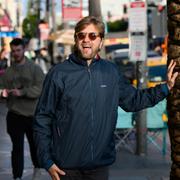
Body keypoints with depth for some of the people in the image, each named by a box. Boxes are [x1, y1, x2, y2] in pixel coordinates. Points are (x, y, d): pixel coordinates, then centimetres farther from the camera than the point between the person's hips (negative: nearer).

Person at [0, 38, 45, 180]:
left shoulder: (35, 68, -3)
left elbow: (40, 88, -13)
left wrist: (22, 92, -24)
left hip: (33, 114, -1)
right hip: (14, 115, 1)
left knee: (35, 144, 15)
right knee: (17, 147, 1)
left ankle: (37, 168, 39)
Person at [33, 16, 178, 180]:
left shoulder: (111, 72, 5)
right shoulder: (58, 74, -6)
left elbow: (133, 100, 18)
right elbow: (42, 119, -4)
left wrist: (166, 87, 12)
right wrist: (46, 161, -7)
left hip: (100, 165, 3)